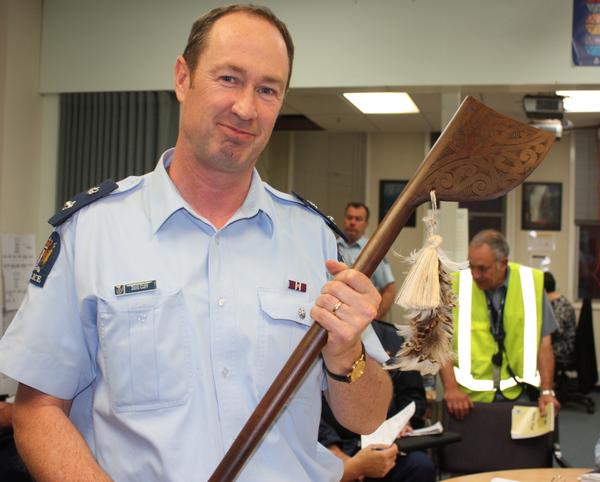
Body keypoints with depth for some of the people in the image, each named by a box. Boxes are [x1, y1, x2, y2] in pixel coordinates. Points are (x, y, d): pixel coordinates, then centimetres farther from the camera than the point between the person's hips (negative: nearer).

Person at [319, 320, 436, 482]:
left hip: (385, 444, 5)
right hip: (335, 445, -4)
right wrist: (337, 457, -18)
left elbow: (412, 394, 19)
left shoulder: (393, 338, 11)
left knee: (422, 465, -25)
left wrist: (405, 423, -2)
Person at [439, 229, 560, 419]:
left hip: (518, 394, 1)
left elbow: (543, 342, 3)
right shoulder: (456, 286, -6)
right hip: (469, 396, -1)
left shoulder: (531, 284, -3)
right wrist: (451, 388, -15)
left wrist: (547, 391, -4)